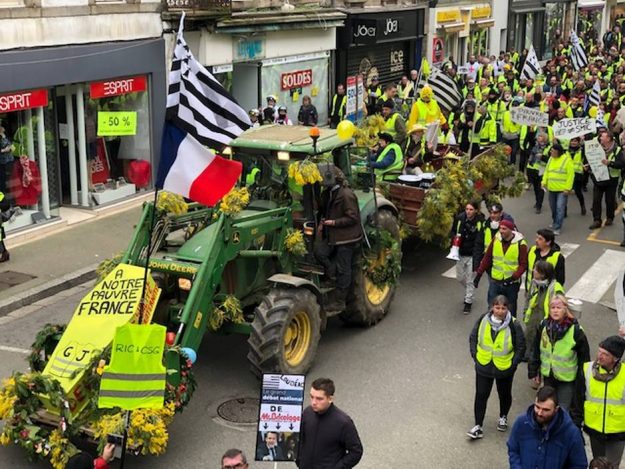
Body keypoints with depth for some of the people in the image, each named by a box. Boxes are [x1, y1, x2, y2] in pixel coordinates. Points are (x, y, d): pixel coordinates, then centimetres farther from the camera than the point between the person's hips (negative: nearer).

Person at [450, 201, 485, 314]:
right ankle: (469, 291, 47)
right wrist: (454, 237, -10)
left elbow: (479, 243, -22)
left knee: (470, 280, 4)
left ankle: (468, 302, 19)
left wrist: (476, 262, -27)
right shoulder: (459, 218, -6)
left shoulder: (479, 223, -19)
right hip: (460, 254, 5)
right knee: (460, 277, 18)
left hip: (472, 255, -5)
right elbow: (453, 231, 14)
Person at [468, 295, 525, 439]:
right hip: (483, 367, 1)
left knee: (505, 394, 19)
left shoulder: (514, 325, -16)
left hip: (505, 368, -1)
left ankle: (503, 417, 45)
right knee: (481, 395, 1)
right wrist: (475, 355, -2)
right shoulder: (483, 320, -10)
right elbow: (473, 338, 5)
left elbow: (521, 346, -4)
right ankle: (478, 426, 10)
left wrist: (513, 363, -7)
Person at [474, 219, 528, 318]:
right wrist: (479, 274, 5)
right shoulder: (496, 240, -1)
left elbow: (523, 265, -12)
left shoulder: (520, 244, -12)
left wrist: (513, 277, -25)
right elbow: (487, 258, 6)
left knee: (510, 310, 11)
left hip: (512, 283, -3)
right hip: (495, 281, 3)